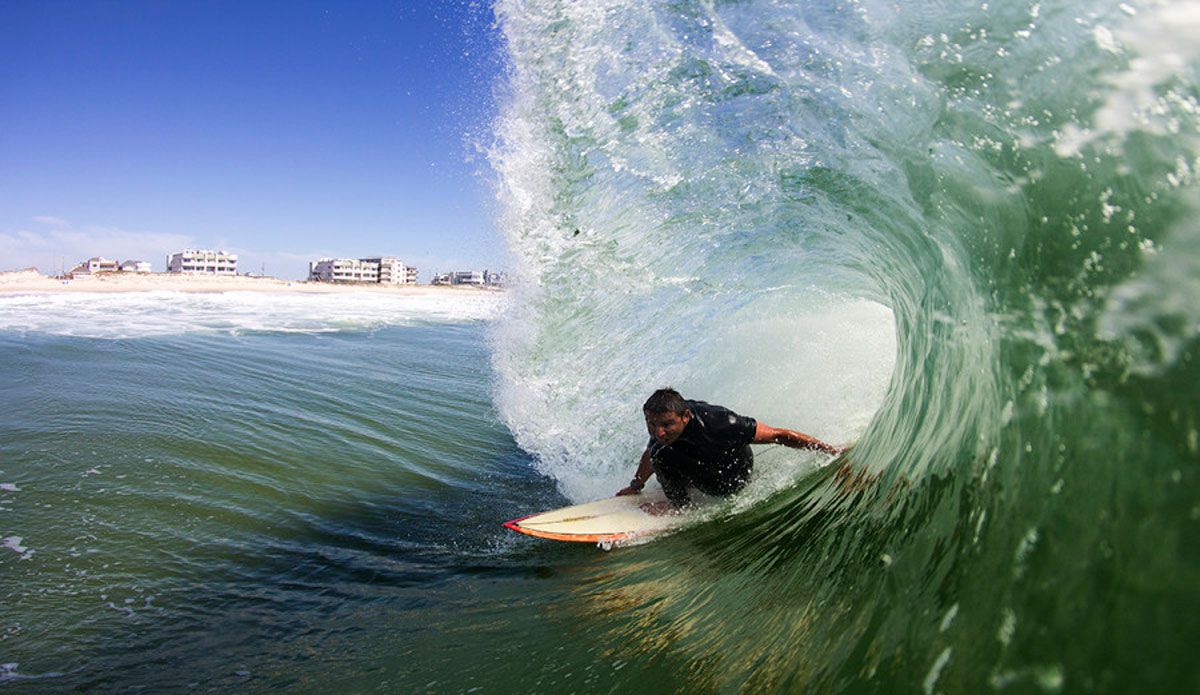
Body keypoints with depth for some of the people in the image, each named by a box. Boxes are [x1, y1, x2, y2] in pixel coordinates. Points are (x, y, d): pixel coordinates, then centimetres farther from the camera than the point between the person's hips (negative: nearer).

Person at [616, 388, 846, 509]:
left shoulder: (713, 423, -39)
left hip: (734, 479, -7)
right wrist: (635, 486, 19)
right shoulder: (661, 420, -21)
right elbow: (651, 453, 5)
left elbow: (778, 435, -30)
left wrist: (831, 450, -23)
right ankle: (678, 500, 15)